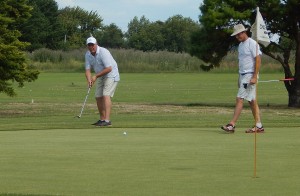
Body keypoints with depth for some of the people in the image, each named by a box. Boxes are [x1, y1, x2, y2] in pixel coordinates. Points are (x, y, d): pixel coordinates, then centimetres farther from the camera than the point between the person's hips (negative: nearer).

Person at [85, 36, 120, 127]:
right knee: (98, 97, 7)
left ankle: (107, 120, -26)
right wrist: (89, 80, -24)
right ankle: (102, 119, 18)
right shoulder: (88, 55, -2)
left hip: (111, 75, -8)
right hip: (101, 77, 8)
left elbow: (109, 68, -28)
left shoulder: (103, 52, -25)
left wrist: (96, 76, -22)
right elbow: (88, 70, -3)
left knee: (106, 95, -20)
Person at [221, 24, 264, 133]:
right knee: (252, 101, 8)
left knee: (240, 99, -13)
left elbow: (258, 60, -16)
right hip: (243, 75, 9)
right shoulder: (241, 45, 17)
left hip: (250, 75, -9)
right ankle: (259, 126, 10)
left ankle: (232, 125, -16)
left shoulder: (252, 43, -11)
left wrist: (254, 77, -21)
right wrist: (239, 78, 19)